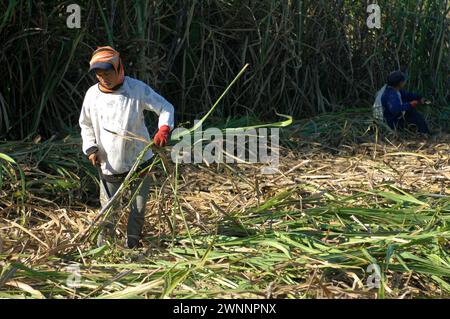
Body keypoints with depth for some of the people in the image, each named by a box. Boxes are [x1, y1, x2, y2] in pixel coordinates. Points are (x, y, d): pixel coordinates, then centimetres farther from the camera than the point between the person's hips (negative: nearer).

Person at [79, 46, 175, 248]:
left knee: (138, 206, 12)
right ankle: (105, 236, 29)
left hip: (139, 160, -1)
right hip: (109, 163, 1)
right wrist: (90, 148, -4)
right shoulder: (92, 94, -4)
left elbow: (166, 107, -8)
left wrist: (164, 128, -27)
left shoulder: (138, 89, -13)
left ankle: (132, 242, 31)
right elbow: (86, 124, 11)